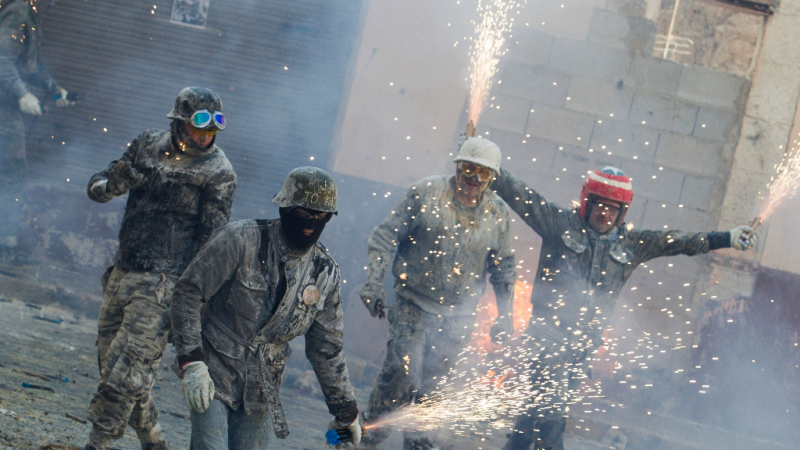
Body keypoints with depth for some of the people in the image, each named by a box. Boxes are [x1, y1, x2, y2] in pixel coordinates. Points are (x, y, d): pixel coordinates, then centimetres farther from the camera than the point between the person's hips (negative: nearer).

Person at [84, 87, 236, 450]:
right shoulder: (148, 145, 7)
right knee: (111, 363, 12)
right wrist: (116, 181, -14)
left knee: (125, 372, -12)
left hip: (162, 285, -6)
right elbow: (95, 189, 11)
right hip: (122, 273, 6)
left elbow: (212, 243, -8)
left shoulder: (218, 172, -8)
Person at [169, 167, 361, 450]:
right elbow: (188, 292, -11)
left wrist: (345, 412, 14)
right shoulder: (241, 240, -11)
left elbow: (328, 349, 11)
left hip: (261, 390, 4)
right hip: (213, 374, -4)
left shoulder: (326, 274, 2)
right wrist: (191, 362, -19)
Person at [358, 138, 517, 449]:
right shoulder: (426, 193, -6)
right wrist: (373, 285, -12)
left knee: (433, 383, 6)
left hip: (459, 316, 3)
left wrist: (506, 315, 11)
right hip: (413, 305, -3)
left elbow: (503, 267, 15)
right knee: (402, 372, -14)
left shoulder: (497, 213, 4)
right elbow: (385, 238, -4)